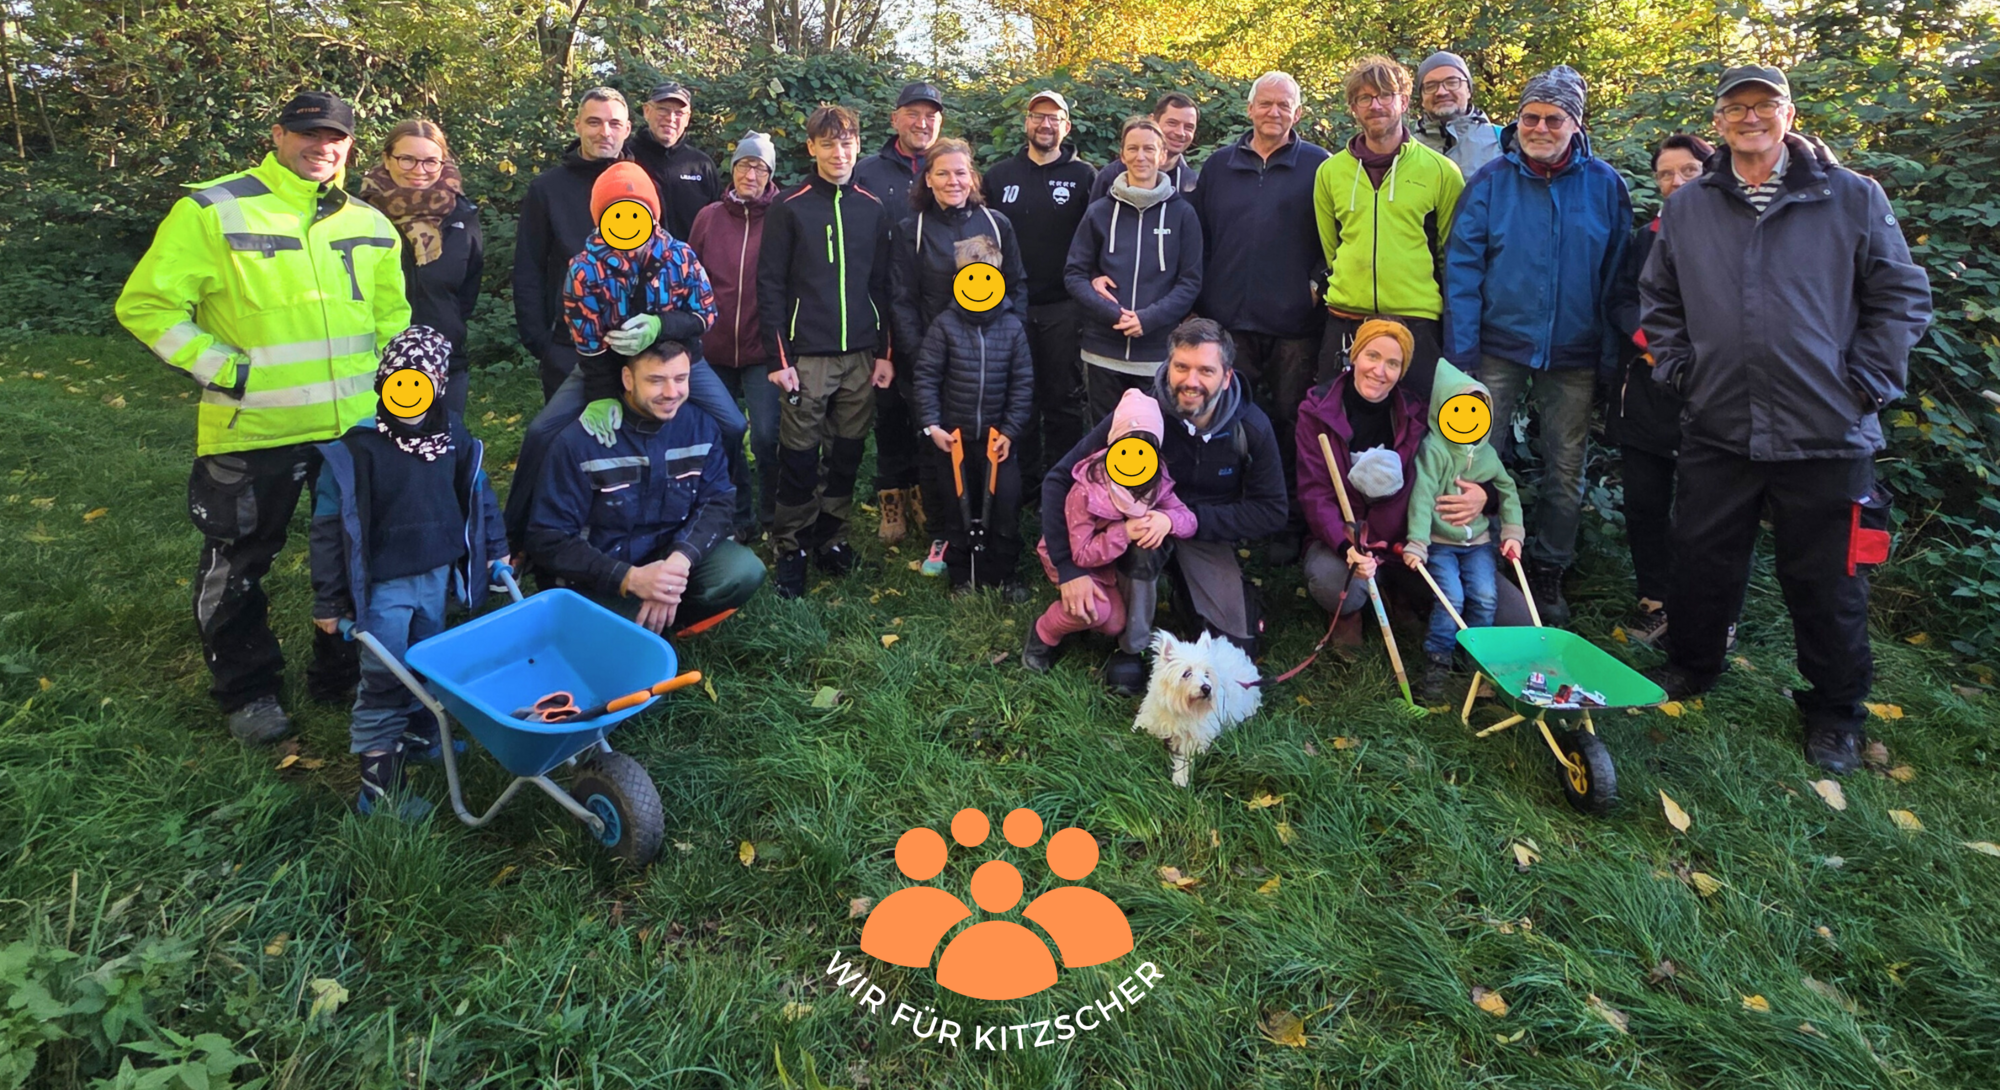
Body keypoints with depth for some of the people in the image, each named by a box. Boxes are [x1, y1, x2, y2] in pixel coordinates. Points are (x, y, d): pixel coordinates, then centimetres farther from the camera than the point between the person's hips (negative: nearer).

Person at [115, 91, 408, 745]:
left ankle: (342, 674, 34)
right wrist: (220, 368, -13)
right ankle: (248, 691, 27)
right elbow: (146, 305, -6)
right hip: (251, 433, -4)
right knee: (237, 565, 8)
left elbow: (391, 317, 21)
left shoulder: (370, 225, 9)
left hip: (356, 428, 4)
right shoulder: (212, 211, -7)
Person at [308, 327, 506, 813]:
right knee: (384, 676, -2)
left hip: (437, 574, 5)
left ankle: (420, 731, 40)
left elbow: (477, 493, 12)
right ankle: (377, 768, 9)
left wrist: (496, 548, 17)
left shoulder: (454, 437, -5)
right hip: (383, 585, -5)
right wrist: (328, 600, -9)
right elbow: (330, 526, -13)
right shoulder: (357, 448, -18)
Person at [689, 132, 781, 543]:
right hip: (714, 347, 4)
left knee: (766, 437, -9)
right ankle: (740, 518, 26)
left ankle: (772, 518, 14)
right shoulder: (709, 217, 6)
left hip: (762, 349, -3)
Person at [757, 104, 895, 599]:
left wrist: (885, 351, 6)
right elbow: (770, 285, -3)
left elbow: (882, 284, 12)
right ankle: (791, 548, 13)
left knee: (848, 453, 9)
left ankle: (832, 536, 24)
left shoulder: (872, 209, 11)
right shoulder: (788, 207, 0)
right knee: (800, 457, 0)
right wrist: (778, 358, -9)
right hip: (808, 354, -3)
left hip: (861, 355, 3)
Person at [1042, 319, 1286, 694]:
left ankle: (1185, 594, 23)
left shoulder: (1251, 427, -19)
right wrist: (1070, 569, -30)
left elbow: (1271, 513, -15)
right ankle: (1132, 647, -16)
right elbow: (1059, 480, -23)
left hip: (1208, 536, 2)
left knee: (1237, 647, -11)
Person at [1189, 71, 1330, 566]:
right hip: (1229, 320, 2)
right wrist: (1198, 303, 8)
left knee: (1290, 424, 2)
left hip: (1295, 324, -2)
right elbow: (1199, 239, 13)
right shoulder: (1219, 165, 12)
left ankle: (1287, 526, 11)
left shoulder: (1318, 166, 5)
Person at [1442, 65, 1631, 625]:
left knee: (1565, 472, 9)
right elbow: (1461, 266, -4)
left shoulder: (1604, 184, 2)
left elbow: (1617, 274, 4)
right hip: (1499, 347, -1)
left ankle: (1547, 573, 24)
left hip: (1573, 355, 1)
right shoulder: (1491, 181, 0)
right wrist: (1460, 350, -12)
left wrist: (1612, 352, -1)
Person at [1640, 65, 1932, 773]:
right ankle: (1691, 667, 34)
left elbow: (1903, 295, 3)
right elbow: (1658, 298, 16)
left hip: (1827, 434, -2)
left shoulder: (1853, 198, 1)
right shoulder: (1687, 207, 7)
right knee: (1702, 563, 12)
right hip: (1716, 429, 2)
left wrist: (1866, 384, -4)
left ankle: (1835, 714, 24)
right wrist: (1679, 368, 5)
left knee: (1828, 583, 7)